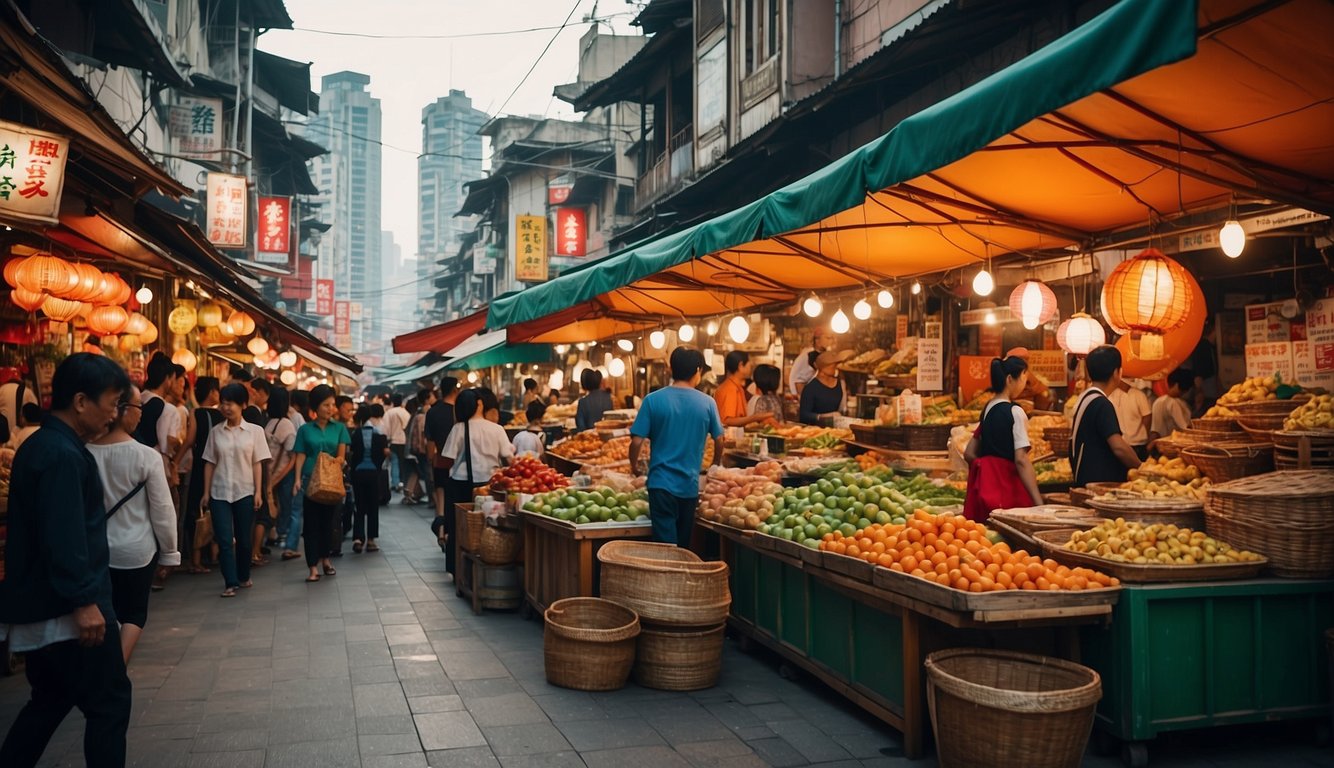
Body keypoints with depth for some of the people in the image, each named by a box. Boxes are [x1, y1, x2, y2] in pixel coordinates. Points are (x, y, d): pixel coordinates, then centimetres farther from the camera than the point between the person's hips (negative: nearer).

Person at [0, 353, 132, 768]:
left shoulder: (41, 445, 13)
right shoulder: (63, 454, -19)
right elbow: (64, 538, -26)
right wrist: (84, 601, -24)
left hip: (43, 606, 10)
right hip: (68, 609, -10)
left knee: (51, 699, 20)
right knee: (109, 702, -1)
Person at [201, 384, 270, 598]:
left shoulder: (254, 431, 0)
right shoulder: (215, 432, 5)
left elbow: (257, 464, 0)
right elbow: (209, 463, 6)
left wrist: (258, 492, -5)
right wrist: (206, 493, 2)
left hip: (245, 492, -1)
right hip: (219, 492, 1)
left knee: (243, 539, 8)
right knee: (224, 540, -5)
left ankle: (243, 577, 26)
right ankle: (230, 583, -2)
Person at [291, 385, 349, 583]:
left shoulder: (339, 428, 6)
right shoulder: (305, 429, 4)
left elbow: (341, 456, 1)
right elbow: (300, 456, 0)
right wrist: (297, 479, -11)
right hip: (310, 481, -1)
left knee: (328, 521, 10)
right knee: (311, 523, -2)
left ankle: (325, 558, 28)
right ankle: (313, 567, 0)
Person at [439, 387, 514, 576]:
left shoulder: (458, 429, -8)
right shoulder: (497, 429, -6)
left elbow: (448, 461, -6)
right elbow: (509, 458, -4)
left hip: (460, 484, -1)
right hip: (488, 483, 1)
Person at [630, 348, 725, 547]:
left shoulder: (653, 400, -7)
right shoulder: (707, 403, -3)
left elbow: (637, 441, -8)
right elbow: (719, 439, 8)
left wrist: (634, 466, 12)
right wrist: (716, 465, 28)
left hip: (661, 483, -2)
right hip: (690, 484, 2)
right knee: (684, 545, 17)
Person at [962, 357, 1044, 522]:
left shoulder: (988, 409, 10)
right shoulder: (1015, 412, -11)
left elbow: (969, 453, 13)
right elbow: (1021, 460, -18)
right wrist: (1039, 502, -20)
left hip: (985, 482, 8)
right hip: (1007, 485, -8)